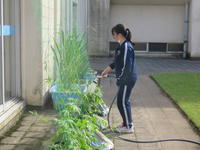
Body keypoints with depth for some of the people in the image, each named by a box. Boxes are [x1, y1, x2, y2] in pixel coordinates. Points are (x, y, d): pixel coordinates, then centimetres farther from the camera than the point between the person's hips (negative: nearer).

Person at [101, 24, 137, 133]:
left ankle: (128, 127, 8)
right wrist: (108, 69, 19)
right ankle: (127, 123, 30)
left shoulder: (126, 47, -20)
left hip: (127, 79, -10)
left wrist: (120, 79, -15)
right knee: (125, 101, 18)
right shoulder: (122, 46, 11)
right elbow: (117, 62, 22)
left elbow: (127, 66, -23)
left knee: (122, 102, -2)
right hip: (125, 79, 10)